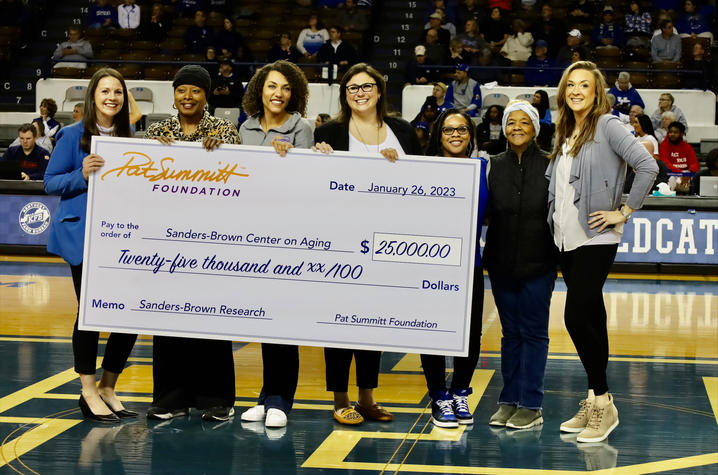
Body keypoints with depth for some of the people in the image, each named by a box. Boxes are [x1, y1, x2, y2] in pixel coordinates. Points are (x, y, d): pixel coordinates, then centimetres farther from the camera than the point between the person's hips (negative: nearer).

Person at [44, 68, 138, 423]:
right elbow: (50, 183, -3)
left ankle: (107, 388, 17)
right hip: (82, 234, -5)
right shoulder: (73, 136, -1)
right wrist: (82, 175, -19)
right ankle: (89, 393, 10)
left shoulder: (130, 138, 12)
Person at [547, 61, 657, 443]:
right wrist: (556, 219, 11)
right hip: (565, 239, 7)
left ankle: (603, 403, -3)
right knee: (591, 317, 11)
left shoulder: (607, 125, -8)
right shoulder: (565, 133, 15)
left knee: (577, 316, -13)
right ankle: (594, 403, 16)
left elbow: (647, 167, -16)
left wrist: (624, 211, -13)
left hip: (595, 239, -7)